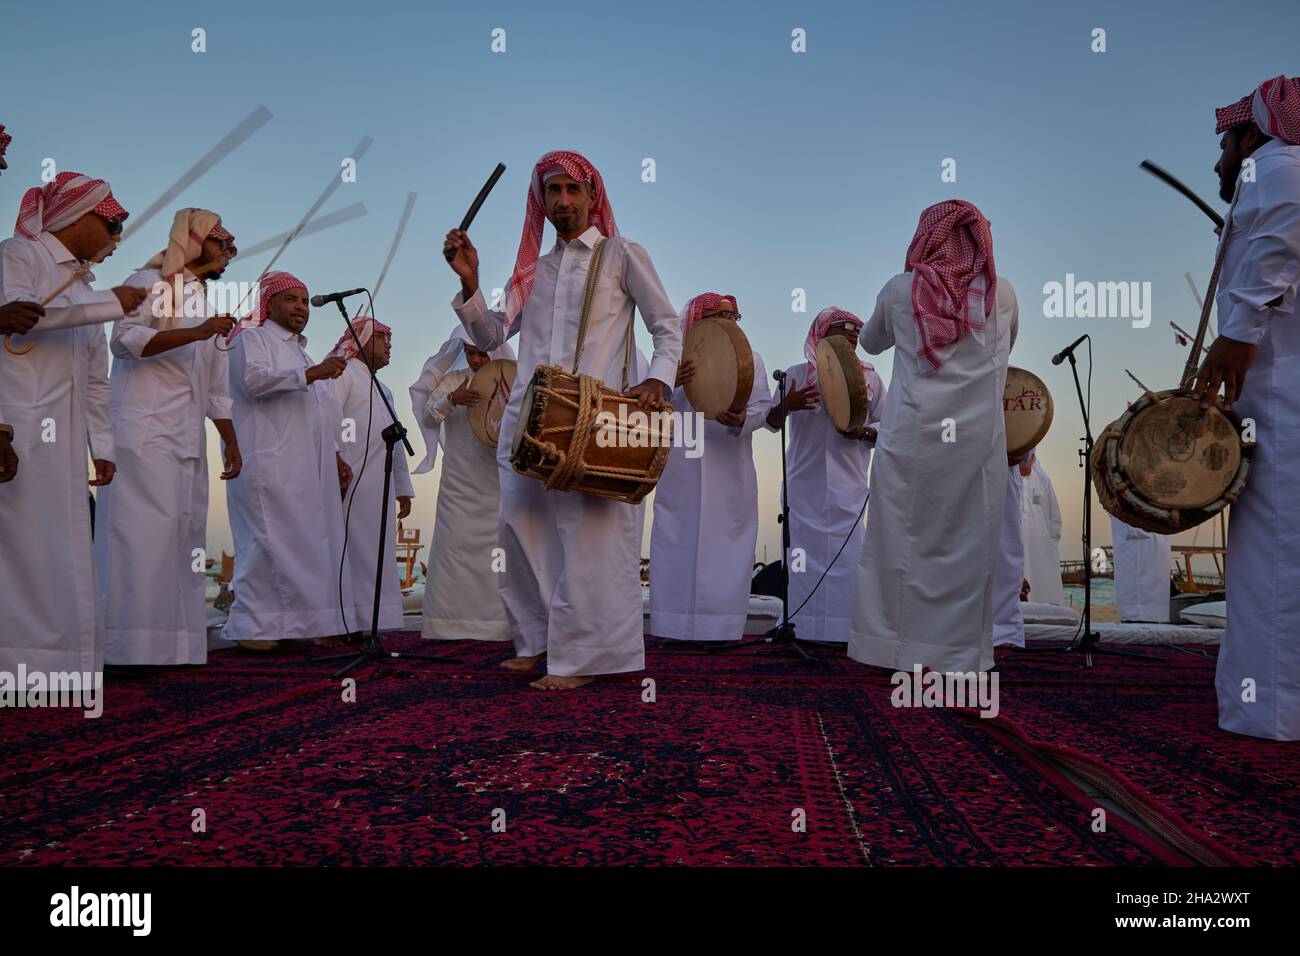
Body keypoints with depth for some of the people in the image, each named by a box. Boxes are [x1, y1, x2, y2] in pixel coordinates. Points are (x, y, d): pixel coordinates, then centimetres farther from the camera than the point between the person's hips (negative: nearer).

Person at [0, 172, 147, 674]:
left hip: (63, 439, 7)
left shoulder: (85, 285, 22)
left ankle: (56, 658, 6)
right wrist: (109, 304, -19)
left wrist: (102, 445, 14)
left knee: (62, 549, 3)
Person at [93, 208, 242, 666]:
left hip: (188, 441, 8)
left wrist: (230, 441, 19)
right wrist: (195, 333, -22)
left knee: (184, 534, 2)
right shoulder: (149, 283, 2)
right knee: (144, 531, -13)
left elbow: (217, 386, 24)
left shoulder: (207, 303, 24)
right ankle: (130, 646, -11)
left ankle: (174, 645, 4)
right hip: (145, 433, -8)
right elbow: (124, 339, -16)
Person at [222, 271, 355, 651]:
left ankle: (305, 624, 6)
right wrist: (310, 373, -24)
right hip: (270, 465, -8)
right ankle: (252, 627, -8)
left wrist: (334, 457, 20)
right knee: (271, 541, -12)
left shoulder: (301, 352, 29)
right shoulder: (251, 339, 5)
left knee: (310, 541, 3)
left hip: (309, 469, 8)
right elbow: (253, 379, -17)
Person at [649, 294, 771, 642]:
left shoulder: (749, 358, 11)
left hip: (730, 470, 1)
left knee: (726, 546, 0)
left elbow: (762, 405, 1)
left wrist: (741, 420, -22)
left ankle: (722, 627, 6)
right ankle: (676, 628, 6)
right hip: (682, 467, -1)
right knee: (680, 541, -1)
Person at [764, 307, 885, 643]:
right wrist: (786, 405, -13)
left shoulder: (869, 378, 11)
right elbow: (770, 421, 9)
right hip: (805, 483, 0)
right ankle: (799, 628, 7)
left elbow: (887, 425, 11)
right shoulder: (796, 374, 8)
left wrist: (863, 432, -10)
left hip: (849, 485, 0)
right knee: (805, 553, 0)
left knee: (846, 554, -6)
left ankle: (843, 631, 0)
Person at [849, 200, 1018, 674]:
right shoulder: (1003, 293, 4)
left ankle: (890, 645, 14)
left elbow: (871, 342, 19)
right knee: (968, 546, 7)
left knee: (901, 539, 8)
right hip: (978, 440, 1)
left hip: (911, 437, 0)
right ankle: (960, 650, 14)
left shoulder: (900, 289, 2)